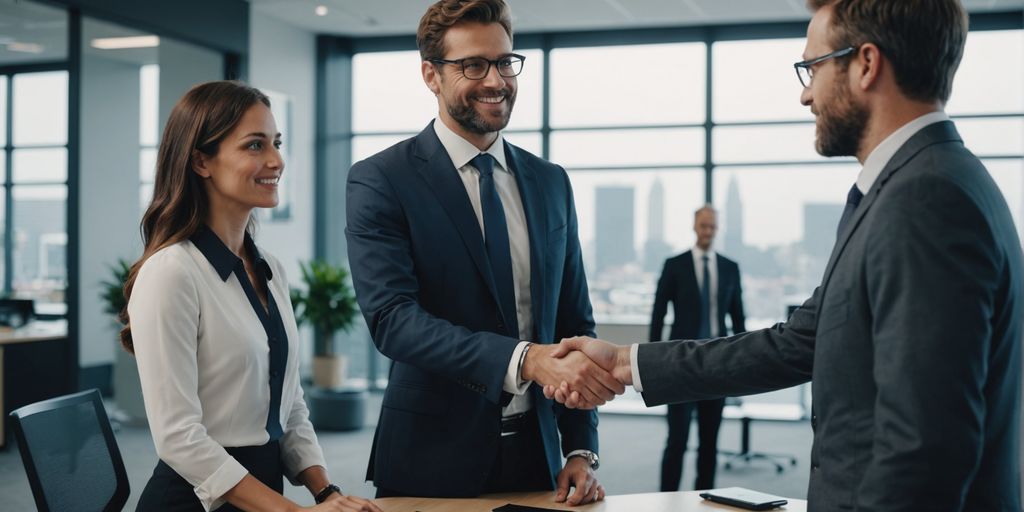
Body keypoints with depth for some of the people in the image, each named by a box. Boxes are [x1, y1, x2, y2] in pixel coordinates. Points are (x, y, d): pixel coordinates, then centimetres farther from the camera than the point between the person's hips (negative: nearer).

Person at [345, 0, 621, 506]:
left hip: (537, 455, 4)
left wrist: (581, 450, 1)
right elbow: (392, 318, -20)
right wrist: (526, 359, -31)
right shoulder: (378, 180, -8)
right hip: (433, 463, -4)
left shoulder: (551, 183, 8)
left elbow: (574, 322, 10)